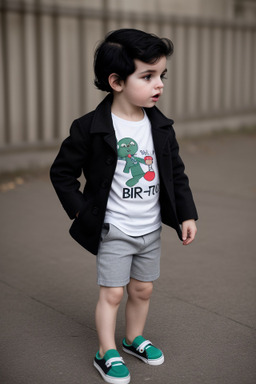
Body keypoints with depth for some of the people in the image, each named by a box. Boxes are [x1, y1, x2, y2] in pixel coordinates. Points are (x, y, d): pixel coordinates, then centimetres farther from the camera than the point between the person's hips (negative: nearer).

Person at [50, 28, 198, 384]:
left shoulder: (161, 127, -2)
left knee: (142, 289, 17)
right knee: (112, 292, 3)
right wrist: (80, 210, -11)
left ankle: (135, 338, 38)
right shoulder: (90, 128, -17)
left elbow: (177, 174, 7)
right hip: (113, 231, -5)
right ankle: (107, 354, 19)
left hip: (151, 230, 5)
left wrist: (187, 214, 3)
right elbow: (62, 172, -7)